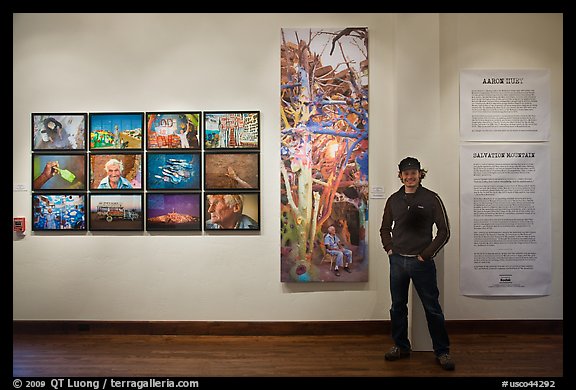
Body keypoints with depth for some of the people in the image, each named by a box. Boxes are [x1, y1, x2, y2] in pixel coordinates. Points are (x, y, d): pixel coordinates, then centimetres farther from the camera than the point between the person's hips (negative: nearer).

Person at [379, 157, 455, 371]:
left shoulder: (431, 198, -4)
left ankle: (442, 351, 22)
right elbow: (385, 228, 17)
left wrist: (427, 254, -7)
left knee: (432, 308, 6)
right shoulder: (393, 200, 6)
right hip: (397, 261, 4)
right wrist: (389, 248, 4)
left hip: (421, 262, -3)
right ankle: (401, 346, 30)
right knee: (398, 307, 13)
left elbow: (444, 231, -3)